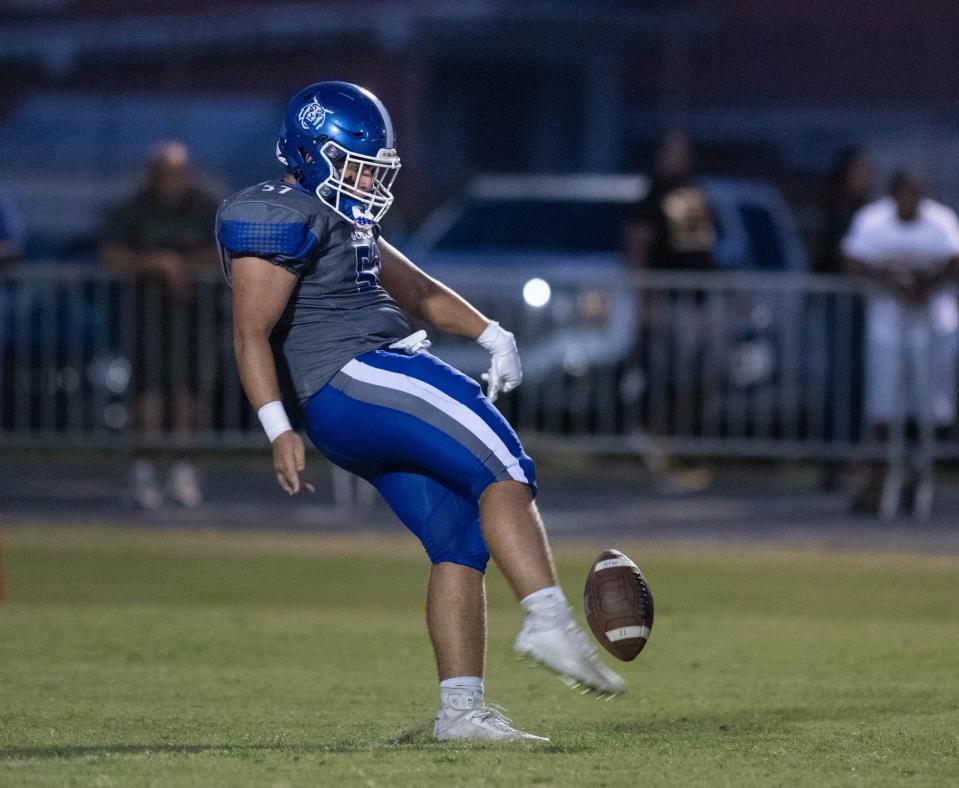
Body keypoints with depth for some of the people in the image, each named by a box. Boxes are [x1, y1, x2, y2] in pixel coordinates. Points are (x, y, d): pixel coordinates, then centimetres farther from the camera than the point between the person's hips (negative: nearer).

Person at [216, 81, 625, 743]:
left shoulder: (346, 222, 24)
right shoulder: (280, 218, -8)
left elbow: (415, 290, 30)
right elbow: (252, 333, -15)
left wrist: (492, 336, 16)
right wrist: (278, 429, -24)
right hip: (353, 380, -10)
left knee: (461, 543, 4)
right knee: (505, 471, -19)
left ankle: (461, 708, 3)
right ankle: (549, 622, -30)